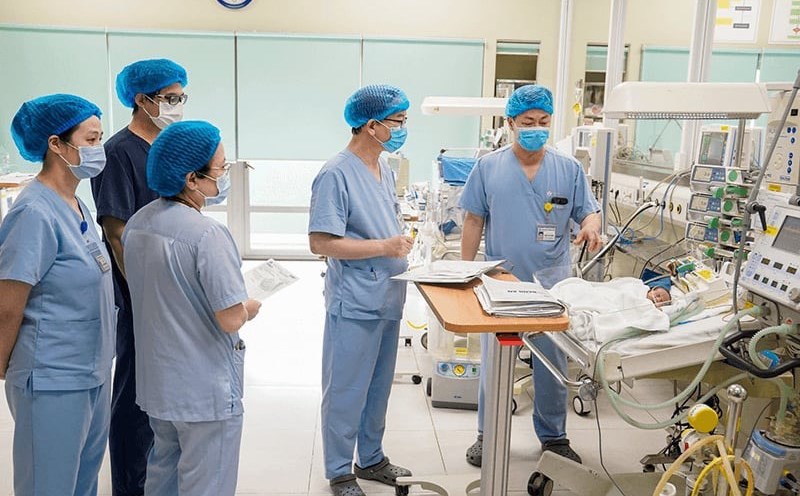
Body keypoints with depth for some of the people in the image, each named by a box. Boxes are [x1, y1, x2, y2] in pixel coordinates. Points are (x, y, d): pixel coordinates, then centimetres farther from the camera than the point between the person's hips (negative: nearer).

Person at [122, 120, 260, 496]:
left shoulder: (137, 223, 1)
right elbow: (231, 320, -24)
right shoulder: (208, 235, -24)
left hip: (155, 381, 8)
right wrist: (250, 308, -3)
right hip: (204, 391, -8)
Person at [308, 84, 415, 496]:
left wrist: (403, 243, 4)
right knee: (347, 391, 6)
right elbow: (321, 243, -21)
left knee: (379, 386, 20)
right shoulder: (336, 175, -17)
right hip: (355, 303, -8)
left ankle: (371, 459, 37)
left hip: (388, 299, 8)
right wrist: (385, 247, -20)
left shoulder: (384, 168, 9)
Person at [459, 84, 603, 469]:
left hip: (551, 285, 1)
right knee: (494, 365, 9)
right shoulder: (488, 167, 1)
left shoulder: (569, 169, 3)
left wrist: (591, 225, -20)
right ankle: (487, 435, 27)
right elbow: (474, 222, 4)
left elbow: (589, 212, 5)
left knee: (553, 366, 10)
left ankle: (554, 436, 29)